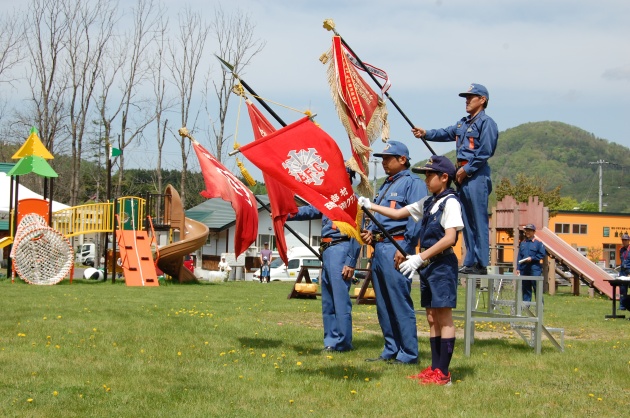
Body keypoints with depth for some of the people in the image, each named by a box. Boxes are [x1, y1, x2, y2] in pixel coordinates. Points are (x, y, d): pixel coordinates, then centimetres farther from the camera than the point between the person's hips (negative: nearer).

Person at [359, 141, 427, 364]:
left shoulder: (412, 183, -6)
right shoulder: (386, 185, 23)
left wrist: (404, 249, -21)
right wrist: (370, 231, 9)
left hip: (396, 247, -10)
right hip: (379, 247, 10)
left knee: (400, 303, -9)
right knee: (383, 304, 11)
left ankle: (408, 354, -5)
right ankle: (391, 350, 18)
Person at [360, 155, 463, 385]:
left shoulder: (450, 202, -11)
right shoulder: (428, 202, 15)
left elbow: (449, 238, -20)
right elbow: (399, 213, 24)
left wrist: (420, 257, -23)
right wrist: (370, 206, 16)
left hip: (442, 264, -9)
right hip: (427, 265, 9)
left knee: (444, 317, -7)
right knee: (432, 318, 10)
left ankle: (443, 373, -6)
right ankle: (434, 368, 14)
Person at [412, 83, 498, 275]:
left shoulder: (486, 122, -7)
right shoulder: (463, 123, 20)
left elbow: (485, 152, -13)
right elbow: (446, 134, 15)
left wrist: (466, 170, -12)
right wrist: (426, 134, -1)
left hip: (477, 175, -9)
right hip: (463, 175, 9)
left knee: (479, 221, -9)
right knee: (467, 221, 10)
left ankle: (481, 264, -8)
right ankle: (470, 262, 15)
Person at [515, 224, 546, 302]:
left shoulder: (538, 242, -1)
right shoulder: (523, 243, 14)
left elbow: (542, 254, -4)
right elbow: (519, 257, 14)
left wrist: (532, 258, -12)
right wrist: (518, 268, 8)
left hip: (535, 269, -5)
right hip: (524, 269, 5)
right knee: (525, 289, 9)